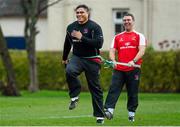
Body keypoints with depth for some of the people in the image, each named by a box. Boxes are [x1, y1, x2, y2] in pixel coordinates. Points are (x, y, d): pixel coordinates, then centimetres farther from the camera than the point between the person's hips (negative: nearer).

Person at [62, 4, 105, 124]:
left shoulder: (95, 27, -8)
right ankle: (74, 96, -14)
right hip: (77, 58, 3)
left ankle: (100, 115, 10)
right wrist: (64, 58, 33)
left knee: (95, 88, 1)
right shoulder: (71, 27, 9)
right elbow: (67, 43, 25)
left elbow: (99, 44, -20)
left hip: (92, 60, -3)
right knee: (69, 71, -31)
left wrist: (82, 38, -24)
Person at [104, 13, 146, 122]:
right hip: (119, 69, 2)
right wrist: (113, 61, -11)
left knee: (133, 92, 3)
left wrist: (133, 61, -23)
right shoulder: (117, 37, 17)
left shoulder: (139, 36, 7)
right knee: (113, 89, -14)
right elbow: (112, 51, 11)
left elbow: (142, 51, -6)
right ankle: (109, 110, -24)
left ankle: (131, 114, 12)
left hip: (134, 69, -2)